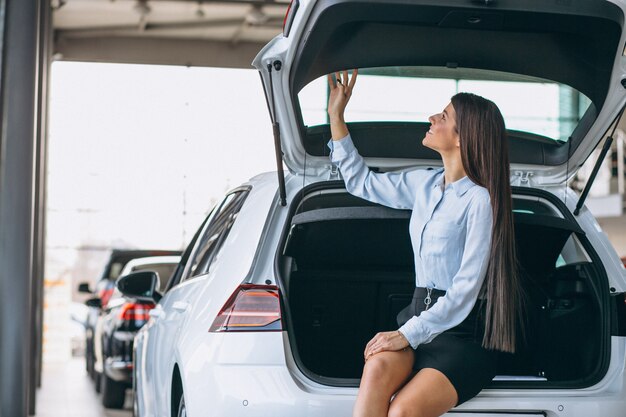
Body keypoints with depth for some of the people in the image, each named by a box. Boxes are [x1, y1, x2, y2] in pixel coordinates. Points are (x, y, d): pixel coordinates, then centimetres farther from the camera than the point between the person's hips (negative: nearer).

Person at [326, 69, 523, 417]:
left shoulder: (479, 199, -10)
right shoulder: (424, 184, 12)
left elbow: (465, 290, -14)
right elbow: (360, 182, 28)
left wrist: (408, 334, -18)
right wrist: (336, 115, 24)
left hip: (464, 334, -6)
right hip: (419, 316, 6)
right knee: (378, 368, -29)